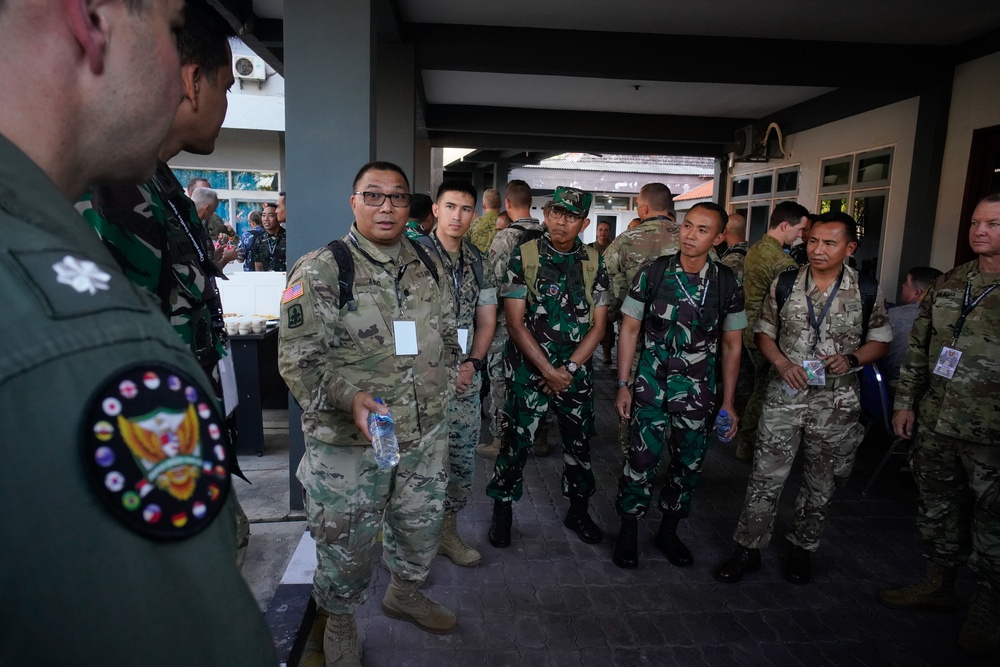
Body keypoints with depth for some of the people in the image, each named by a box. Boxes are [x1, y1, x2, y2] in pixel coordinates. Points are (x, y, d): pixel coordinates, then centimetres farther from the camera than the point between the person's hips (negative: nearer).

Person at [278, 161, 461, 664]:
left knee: (422, 527, 23)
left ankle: (405, 592, 52)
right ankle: (340, 624, 41)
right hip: (349, 442, -5)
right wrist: (350, 397, -32)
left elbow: (447, 337, 17)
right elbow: (298, 359, -17)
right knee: (347, 545, 12)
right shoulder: (319, 271, -13)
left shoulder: (428, 265, 5)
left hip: (426, 435, 5)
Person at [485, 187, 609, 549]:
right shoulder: (524, 256, -5)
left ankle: (578, 510, 33)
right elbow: (515, 322, -9)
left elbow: (597, 325, 2)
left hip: (577, 372, 3)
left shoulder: (594, 263, 3)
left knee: (579, 442, 13)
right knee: (516, 442, 2)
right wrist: (549, 370, -14)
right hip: (529, 369, -3)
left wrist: (568, 370, -9)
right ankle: (502, 511, 22)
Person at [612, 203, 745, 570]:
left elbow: (731, 345, 5)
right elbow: (629, 330, -1)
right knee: (641, 457, -3)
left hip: (697, 390, 2)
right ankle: (628, 531, 18)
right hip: (651, 384, -2)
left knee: (689, 463, 10)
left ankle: (668, 531, 32)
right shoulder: (652, 273, -6)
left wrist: (728, 402, 5)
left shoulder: (727, 283, -2)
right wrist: (622, 385, -4)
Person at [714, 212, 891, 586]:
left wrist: (851, 360, -13)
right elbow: (764, 332, 6)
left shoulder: (867, 292, -2)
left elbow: (880, 340, 6)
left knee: (820, 483, 14)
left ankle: (802, 548, 34)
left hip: (837, 403, 0)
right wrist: (782, 363, -11)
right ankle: (748, 549, 15)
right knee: (765, 478, 1)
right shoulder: (784, 284, 0)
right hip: (785, 396, 0)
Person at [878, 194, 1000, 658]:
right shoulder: (947, 285, 7)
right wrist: (905, 401, 10)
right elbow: (917, 348, 11)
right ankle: (938, 584, 36)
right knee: (937, 507, 17)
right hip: (935, 423, 5)